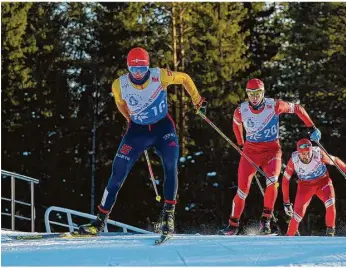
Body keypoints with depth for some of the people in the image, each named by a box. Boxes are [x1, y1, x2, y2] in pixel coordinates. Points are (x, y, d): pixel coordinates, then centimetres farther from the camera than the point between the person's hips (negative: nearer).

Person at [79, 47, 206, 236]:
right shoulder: (119, 85, -14)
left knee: (171, 165, -24)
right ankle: (100, 220, 3)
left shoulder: (160, 76, -20)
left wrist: (197, 100, 2)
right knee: (118, 172, -5)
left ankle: (169, 215, -15)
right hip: (137, 130, 1)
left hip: (163, 127, -1)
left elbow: (184, 78, -2)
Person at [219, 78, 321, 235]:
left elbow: (297, 109, 0)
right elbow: (236, 124, 18)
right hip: (250, 151, 2)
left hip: (271, 150, -2)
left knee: (272, 181, -28)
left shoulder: (274, 106, -13)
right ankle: (233, 225, 10)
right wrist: (241, 144, 22)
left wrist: (312, 128, 0)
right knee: (242, 189, -5)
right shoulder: (241, 110, -6)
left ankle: (266, 219, -17)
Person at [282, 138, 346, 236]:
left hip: (323, 181, 0)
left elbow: (335, 160, -8)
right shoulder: (293, 160, -24)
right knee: (298, 213, -10)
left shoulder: (318, 154, -28)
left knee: (330, 203, -27)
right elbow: (285, 180, -11)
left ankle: (330, 231, -12)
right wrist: (286, 202, -6)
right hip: (305, 186, 0)